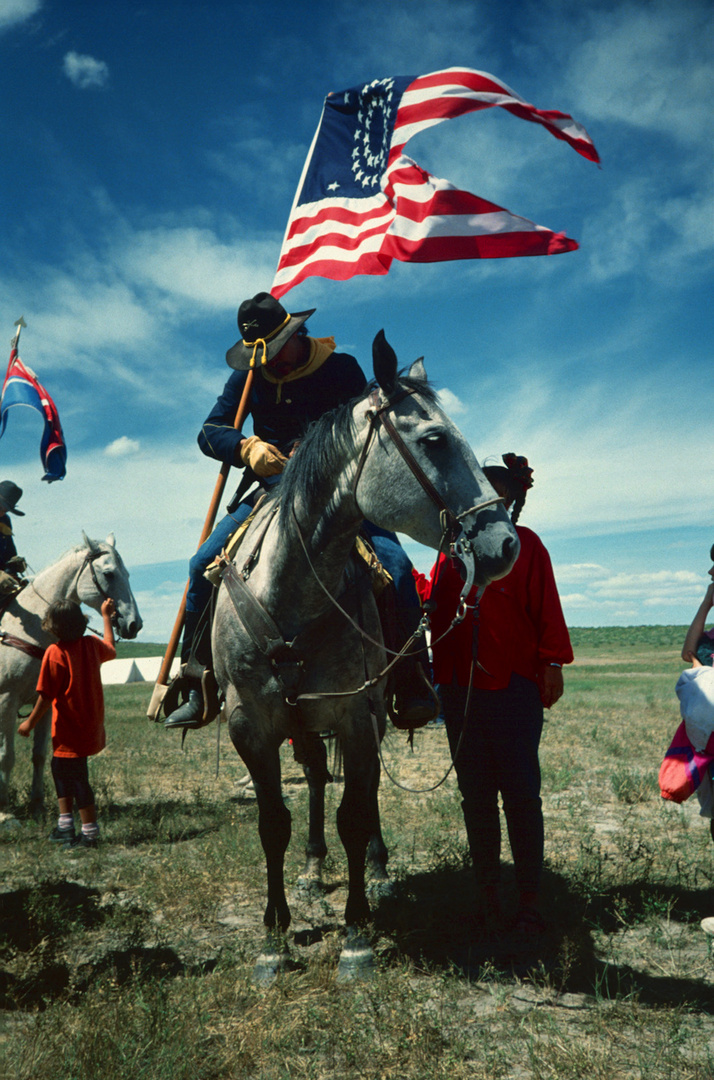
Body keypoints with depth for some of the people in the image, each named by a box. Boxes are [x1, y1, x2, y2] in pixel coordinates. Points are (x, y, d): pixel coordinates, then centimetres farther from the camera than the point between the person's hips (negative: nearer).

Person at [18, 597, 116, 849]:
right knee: (61, 769, 23)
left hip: (70, 731, -8)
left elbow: (46, 696, -17)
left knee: (77, 778, 2)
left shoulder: (55, 653, -18)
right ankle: (65, 825, 29)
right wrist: (106, 616, 36)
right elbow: (111, 648, 25)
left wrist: (30, 722, -3)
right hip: (92, 727, 8)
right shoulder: (92, 644, 1)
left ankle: (90, 833, 9)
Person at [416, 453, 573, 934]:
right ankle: (488, 893, 23)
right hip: (459, 686, 4)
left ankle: (530, 899, 13)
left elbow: (547, 609, -2)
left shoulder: (524, 543, 1)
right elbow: (432, 601, 12)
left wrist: (552, 664, -7)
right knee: (475, 795, 11)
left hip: (514, 684, -4)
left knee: (520, 794, 1)